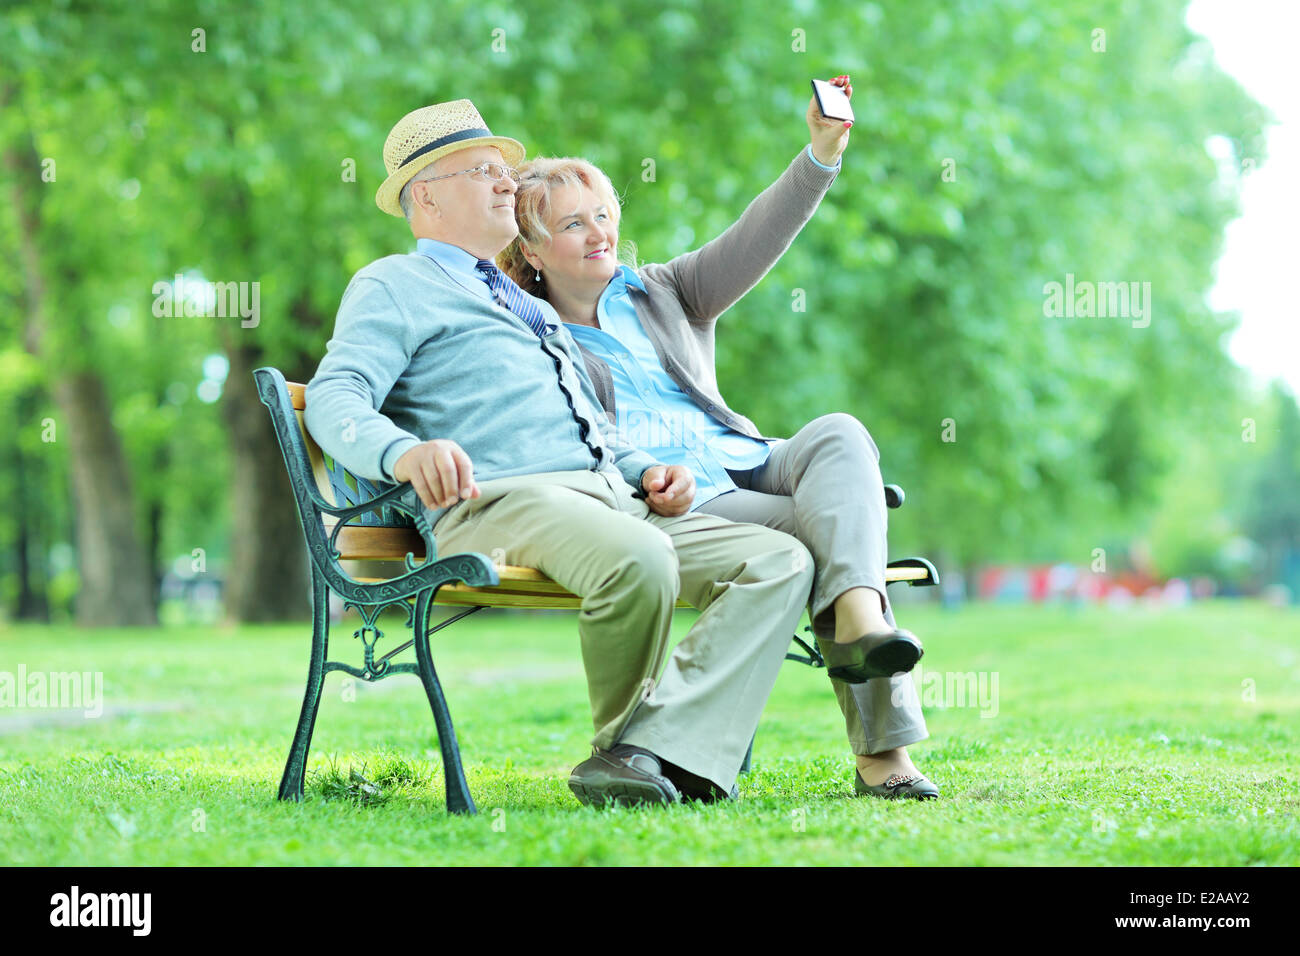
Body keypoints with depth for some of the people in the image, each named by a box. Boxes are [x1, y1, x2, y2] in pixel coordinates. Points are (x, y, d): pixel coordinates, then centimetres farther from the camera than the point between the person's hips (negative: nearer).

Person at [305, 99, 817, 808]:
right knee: (638, 557, -38)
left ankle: (660, 751, -29)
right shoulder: (394, 285, 12)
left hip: (610, 497, 8)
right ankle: (620, 751, -13)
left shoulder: (528, 304, 37)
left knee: (782, 562, -13)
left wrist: (645, 471, 15)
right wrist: (404, 451, -29)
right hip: (498, 502, -8)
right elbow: (335, 398, -6)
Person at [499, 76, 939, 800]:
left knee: (840, 434, -28)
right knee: (824, 529, -28)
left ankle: (858, 621, -52)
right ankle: (881, 750, -34)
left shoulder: (660, 294, 25)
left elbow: (755, 243, 11)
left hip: (750, 466, 5)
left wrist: (823, 154, -4)